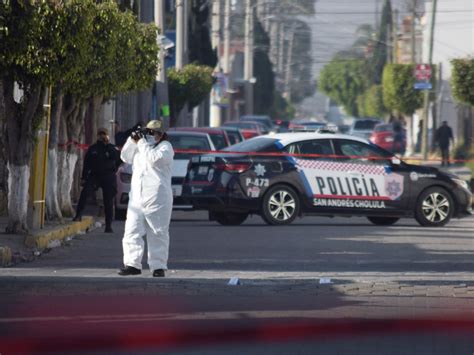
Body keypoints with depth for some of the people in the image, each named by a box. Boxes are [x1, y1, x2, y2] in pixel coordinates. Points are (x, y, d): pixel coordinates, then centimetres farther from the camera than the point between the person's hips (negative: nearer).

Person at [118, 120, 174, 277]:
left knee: (158, 234, -1)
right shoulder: (141, 147, 20)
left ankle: (158, 266, 4)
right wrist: (132, 140, 1)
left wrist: (142, 143, -13)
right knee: (132, 232, -2)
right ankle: (132, 264, -1)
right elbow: (126, 157, 14)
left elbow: (154, 159, -18)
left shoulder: (165, 147, -1)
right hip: (137, 198, 6)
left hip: (157, 199, -6)